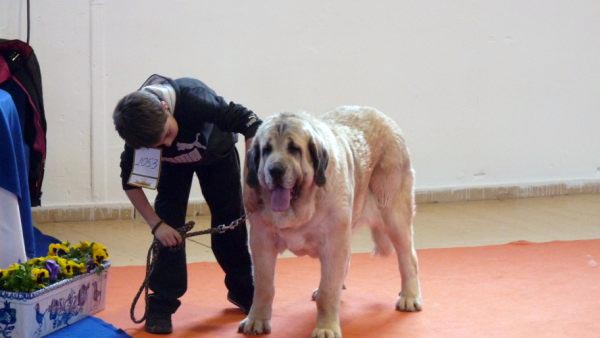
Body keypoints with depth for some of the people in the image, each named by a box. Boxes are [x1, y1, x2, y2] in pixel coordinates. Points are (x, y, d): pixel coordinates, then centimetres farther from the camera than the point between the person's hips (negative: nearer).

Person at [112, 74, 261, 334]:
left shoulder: (195, 98, -45)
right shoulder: (139, 129, -33)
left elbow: (250, 123, -38)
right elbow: (130, 180, -19)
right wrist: (156, 224, -26)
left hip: (217, 153, -1)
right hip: (174, 164, 1)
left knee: (230, 220, 2)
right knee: (169, 227, -14)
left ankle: (242, 291, 22)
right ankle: (162, 304, -6)